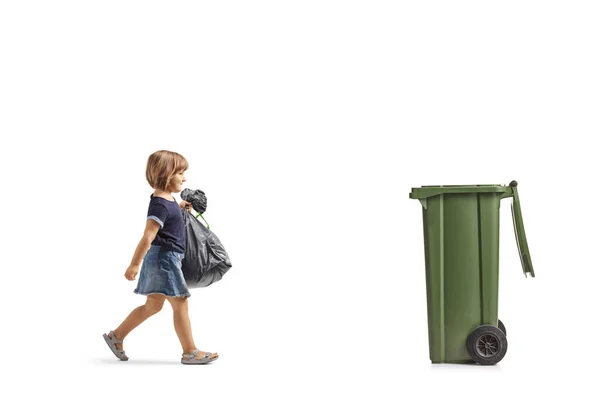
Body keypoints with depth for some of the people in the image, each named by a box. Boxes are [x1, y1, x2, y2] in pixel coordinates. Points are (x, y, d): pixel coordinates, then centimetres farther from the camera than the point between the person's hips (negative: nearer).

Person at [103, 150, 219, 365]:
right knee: (180, 305, -3)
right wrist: (134, 264, -26)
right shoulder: (160, 204, -20)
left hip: (165, 259, 10)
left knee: (152, 306, 16)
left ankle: (116, 336, 24)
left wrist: (179, 207, 20)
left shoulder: (166, 199, 10)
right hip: (164, 258, -10)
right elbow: (148, 237, -24)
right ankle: (190, 352, 5)